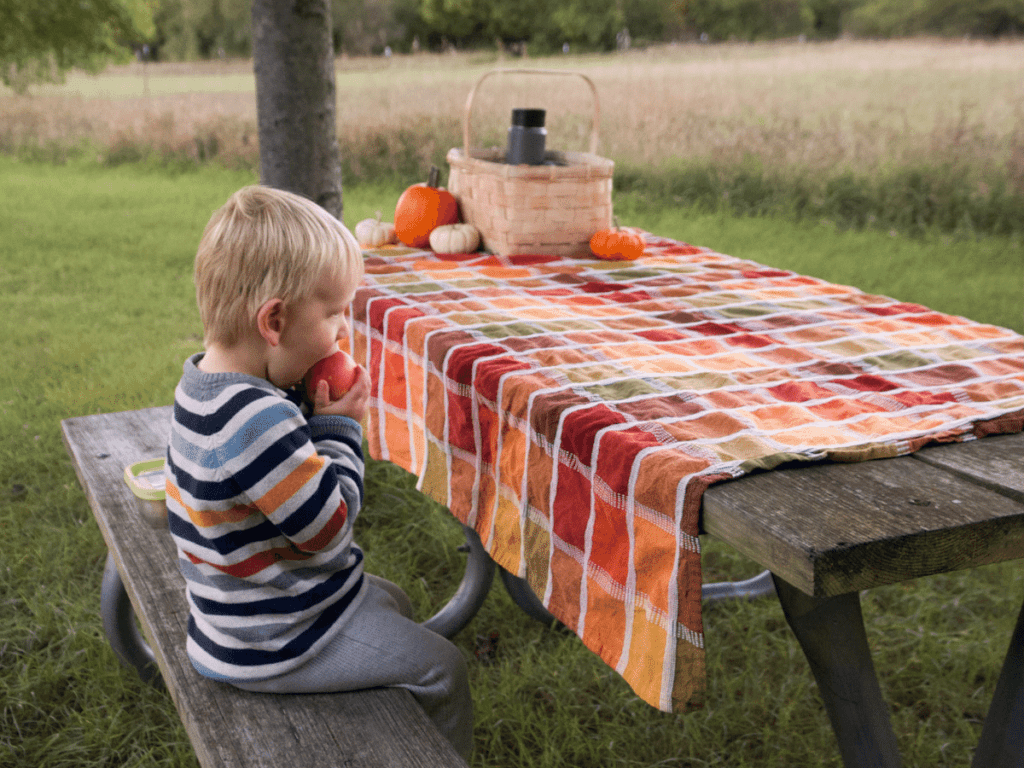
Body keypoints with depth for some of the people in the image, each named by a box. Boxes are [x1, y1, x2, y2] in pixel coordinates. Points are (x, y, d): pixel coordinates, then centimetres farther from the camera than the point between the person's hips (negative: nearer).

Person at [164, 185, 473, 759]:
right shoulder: (257, 422, -34)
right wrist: (339, 427, -17)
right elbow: (330, 527, -26)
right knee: (442, 669, 1)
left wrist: (318, 415, -6)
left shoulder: (206, 384, -2)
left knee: (395, 605, 28)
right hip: (276, 645, -10)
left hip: (254, 600, 10)